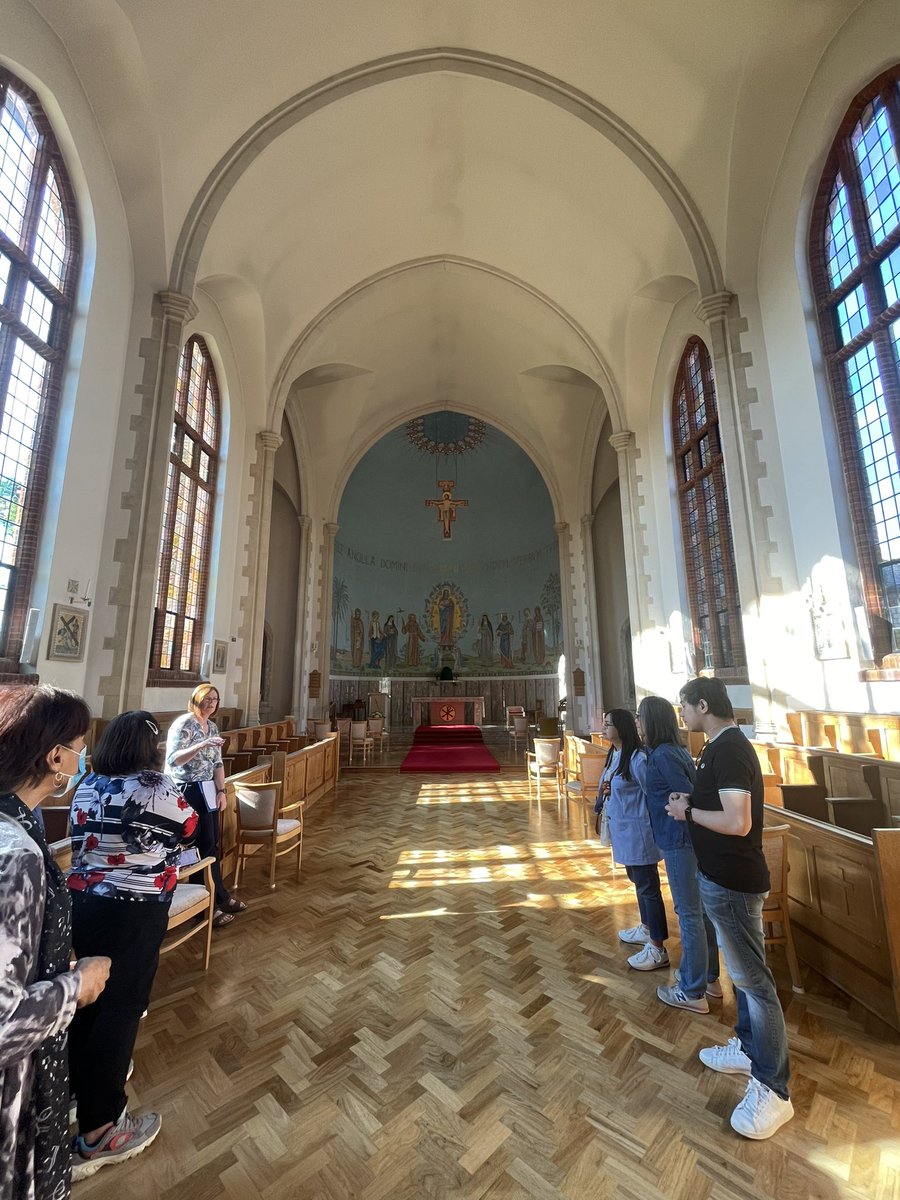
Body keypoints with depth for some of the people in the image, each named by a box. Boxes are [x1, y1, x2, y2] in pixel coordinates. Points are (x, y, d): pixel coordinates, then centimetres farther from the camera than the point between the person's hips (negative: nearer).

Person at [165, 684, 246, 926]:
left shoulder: (212, 726, 10)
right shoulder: (184, 723, -14)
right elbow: (172, 759, -24)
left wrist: (221, 791, 6)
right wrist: (201, 745, -37)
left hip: (206, 791, 8)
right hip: (187, 792, -8)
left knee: (212, 844, 15)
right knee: (202, 847, 0)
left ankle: (220, 897, 28)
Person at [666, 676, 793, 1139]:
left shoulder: (729, 750, -24)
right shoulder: (721, 746, 7)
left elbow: (737, 822, -29)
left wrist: (687, 812, -16)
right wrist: (692, 800, 3)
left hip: (732, 882, -10)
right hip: (721, 877, 10)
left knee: (752, 978, 3)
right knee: (741, 970, 23)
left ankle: (772, 1090, 18)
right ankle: (748, 1047, 40)